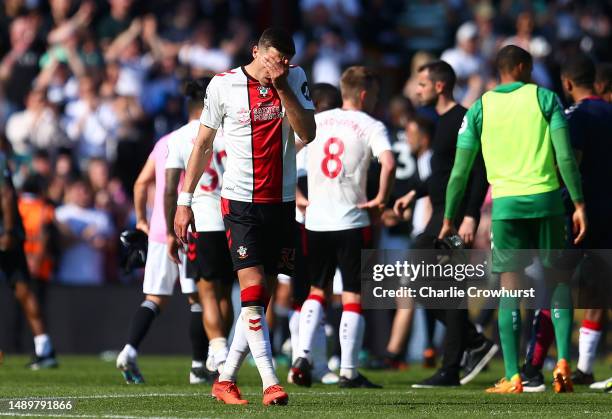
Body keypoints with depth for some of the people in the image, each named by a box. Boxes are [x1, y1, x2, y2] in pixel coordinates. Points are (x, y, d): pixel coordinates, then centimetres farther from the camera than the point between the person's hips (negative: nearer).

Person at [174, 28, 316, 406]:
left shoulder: (295, 79, 3)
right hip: (240, 201, -3)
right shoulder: (224, 84, -3)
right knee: (253, 290, -14)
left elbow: (308, 133, -8)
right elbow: (203, 144, 5)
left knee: (260, 298, 5)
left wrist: (282, 88, -16)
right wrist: (185, 200, 4)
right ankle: (270, 383, -18)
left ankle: (226, 379, 15)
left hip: (282, 202, 3)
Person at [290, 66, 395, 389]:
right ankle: (348, 372, 1)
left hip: (315, 220, 4)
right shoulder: (371, 127, -4)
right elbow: (388, 163, -22)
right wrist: (380, 200, -10)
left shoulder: (315, 121, 10)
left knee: (316, 290, 18)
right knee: (353, 297, 3)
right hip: (351, 222, -4)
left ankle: (303, 356, 5)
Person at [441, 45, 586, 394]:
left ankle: (512, 378, -4)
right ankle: (563, 362, -2)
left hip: (505, 204, 1)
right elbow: (566, 157, -4)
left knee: (510, 287, 3)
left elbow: (460, 171, 6)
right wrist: (579, 204, -2)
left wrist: (449, 219, 13)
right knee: (558, 280, 12)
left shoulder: (480, 108, 9)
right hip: (546, 199, -1)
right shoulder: (544, 98, 4)